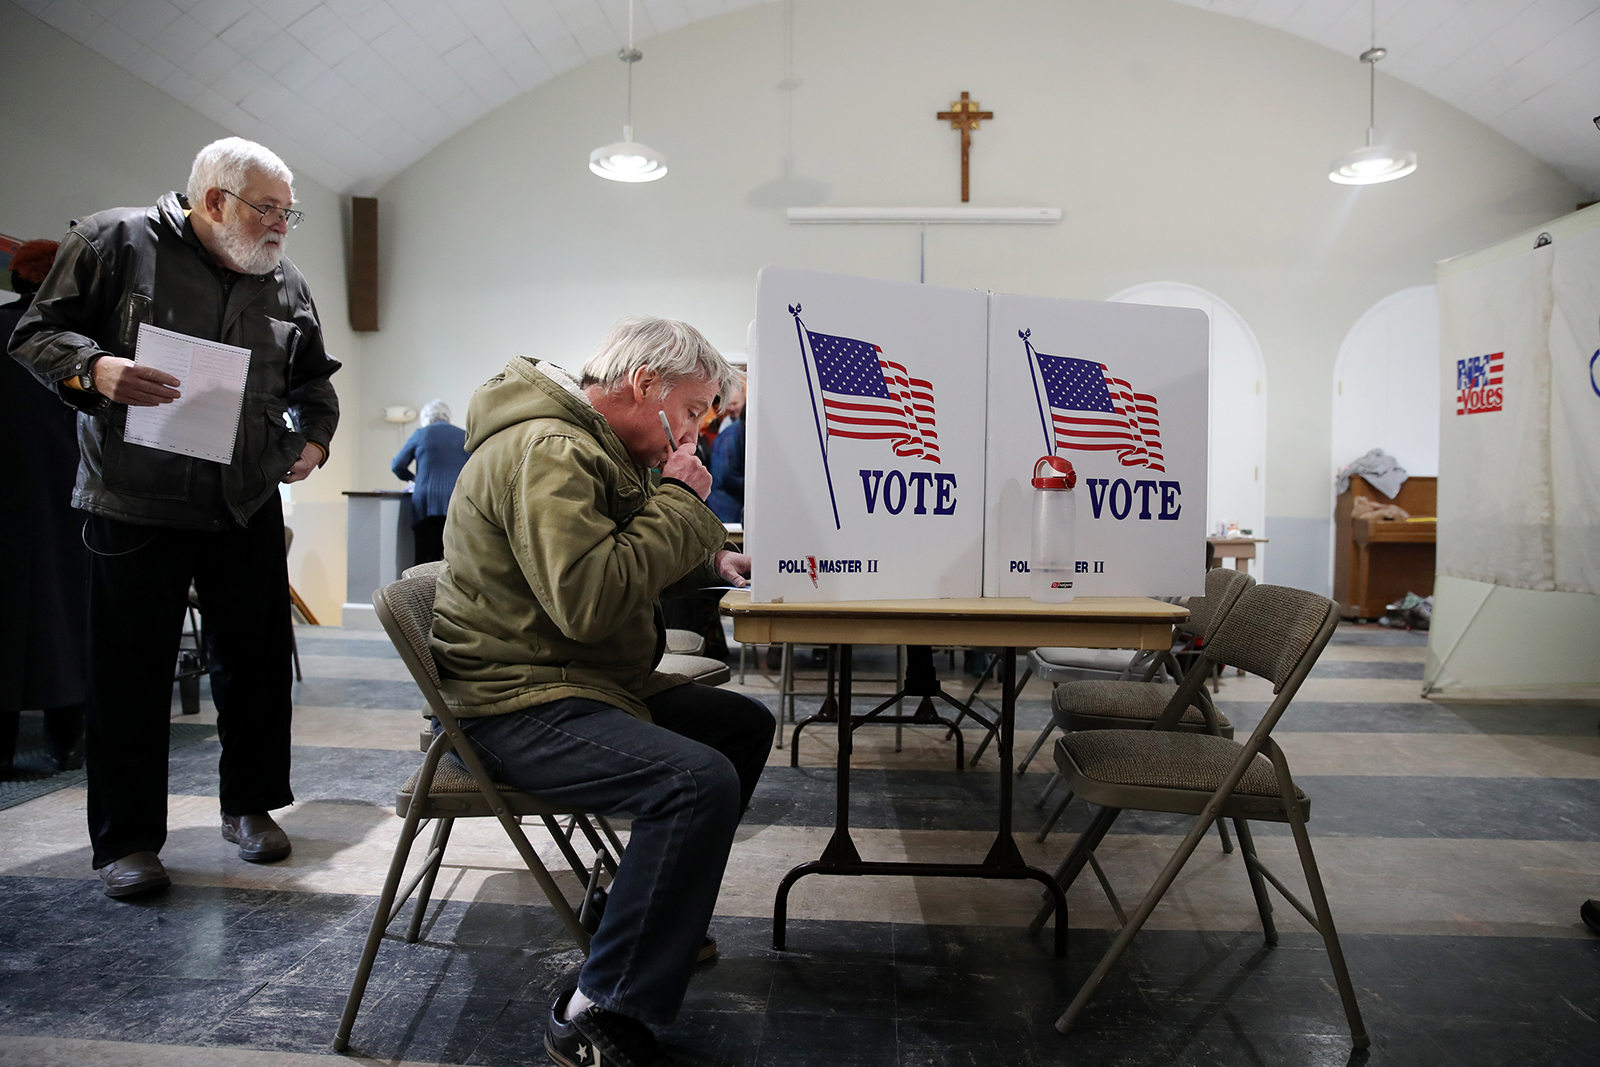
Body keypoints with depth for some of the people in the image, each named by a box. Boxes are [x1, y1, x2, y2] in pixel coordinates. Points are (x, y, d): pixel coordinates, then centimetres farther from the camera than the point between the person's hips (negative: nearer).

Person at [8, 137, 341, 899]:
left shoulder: (286, 285, 11)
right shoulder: (114, 242, -1)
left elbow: (313, 380, 21)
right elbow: (38, 332, -1)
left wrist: (314, 438, 3)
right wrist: (96, 368, -21)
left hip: (248, 508, 4)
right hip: (134, 505, -4)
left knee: (256, 660, 9)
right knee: (130, 673, 2)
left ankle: (250, 805, 27)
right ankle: (125, 841, 14)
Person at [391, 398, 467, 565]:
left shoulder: (421, 434, 9)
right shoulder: (464, 436, 12)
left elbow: (397, 466, 14)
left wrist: (413, 478, 33)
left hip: (427, 503, -1)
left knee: (426, 561, -3)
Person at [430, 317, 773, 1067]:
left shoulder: (592, 446, 15)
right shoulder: (547, 450, -20)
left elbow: (633, 566, 23)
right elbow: (590, 599, -31)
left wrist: (713, 564, 6)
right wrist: (679, 500, -19)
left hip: (590, 682, 11)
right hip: (517, 705, -11)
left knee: (745, 725, 13)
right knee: (701, 779, -29)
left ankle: (655, 911, 23)